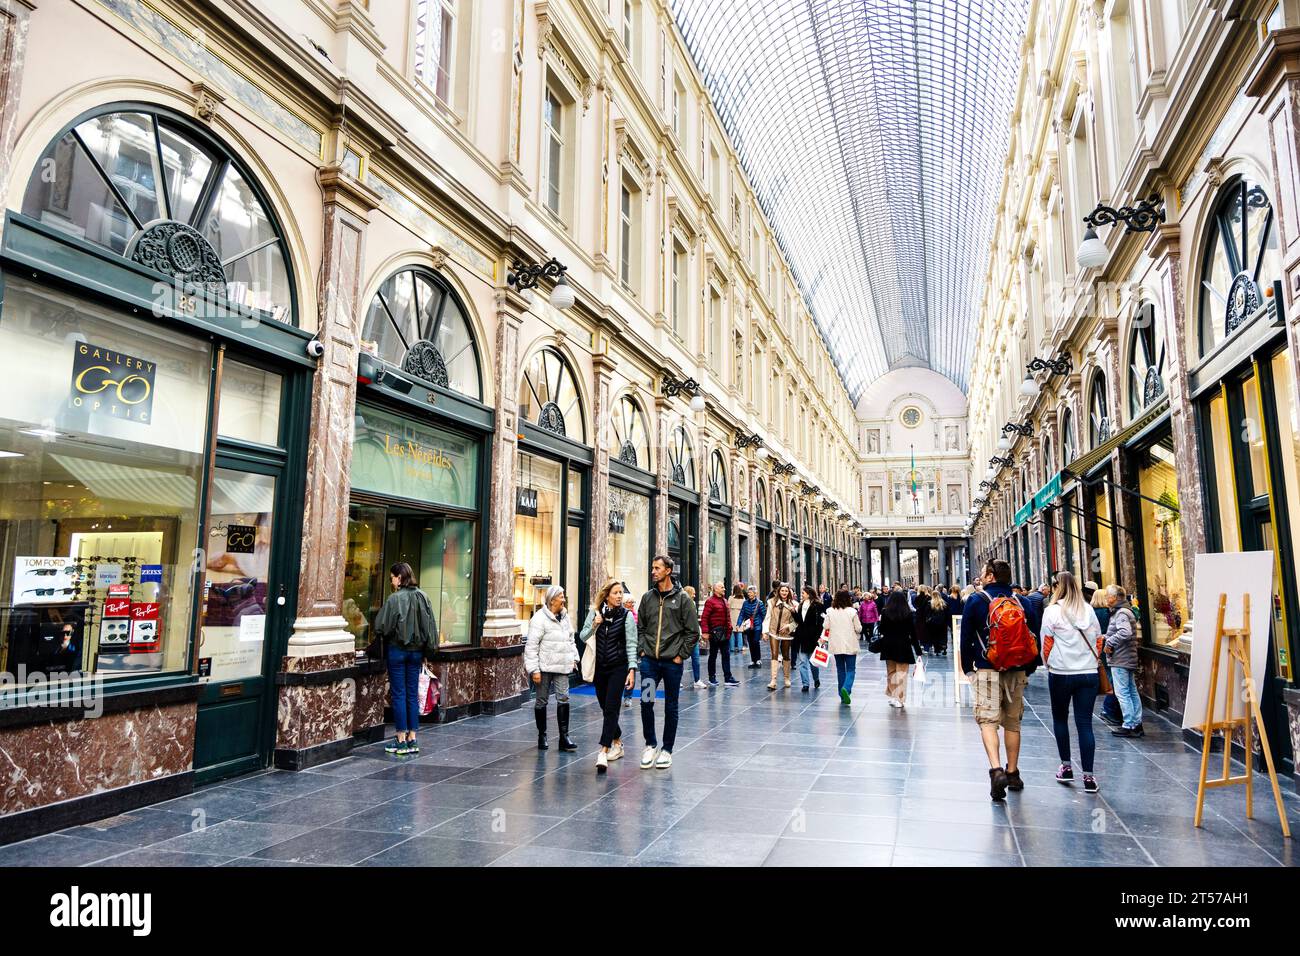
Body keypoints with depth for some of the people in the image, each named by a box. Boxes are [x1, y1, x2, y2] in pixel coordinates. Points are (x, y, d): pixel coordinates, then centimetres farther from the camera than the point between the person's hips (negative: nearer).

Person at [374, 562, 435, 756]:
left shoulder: (395, 598, -15)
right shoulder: (423, 597, 2)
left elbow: (381, 626, -12)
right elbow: (430, 626, 5)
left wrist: (382, 638, 10)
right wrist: (425, 650, 13)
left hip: (397, 650, -5)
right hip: (416, 651, 5)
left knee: (399, 694, 3)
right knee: (413, 694, 11)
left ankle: (401, 740, 8)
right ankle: (412, 739, 15)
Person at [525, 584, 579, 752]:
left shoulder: (565, 617, 9)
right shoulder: (539, 618, -12)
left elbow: (570, 639, 21)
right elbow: (531, 646, -14)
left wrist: (574, 657, 10)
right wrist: (533, 669, -17)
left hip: (561, 666, 5)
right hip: (544, 667, -5)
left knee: (563, 699, 0)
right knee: (541, 700, 7)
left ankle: (564, 737, 4)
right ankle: (542, 736, 20)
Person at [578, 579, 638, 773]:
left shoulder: (626, 615, -6)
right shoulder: (595, 613, 2)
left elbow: (631, 644, -8)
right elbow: (582, 637, 1)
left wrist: (632, 669, -15)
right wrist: (594, 625, -17)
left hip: (618, 668, -4)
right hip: (599, 668, 4)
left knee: (611, 709, -10)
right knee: (605, 708, 13)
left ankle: (603, 752, -13)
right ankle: (617, 744, 31)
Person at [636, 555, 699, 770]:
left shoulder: (682, 598, -4)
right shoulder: (647, 597, 6)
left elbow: (693, 631, -4)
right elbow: (640, 627, 14)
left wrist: (681, 655, -7)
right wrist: (642, 651, 4)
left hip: (672, 662, -3)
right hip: (649, 660, 3)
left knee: (671, 707, 7)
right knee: (646, 702, 0)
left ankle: (667, 750, 20)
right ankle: (651, 744, 19)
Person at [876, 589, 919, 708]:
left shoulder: (885, 613, -5)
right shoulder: (908, 614, -7)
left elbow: (882, 631, 0)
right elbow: (913, 632, -5)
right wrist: (918, 651, -1)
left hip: (889, 646, 2)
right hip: (904, 646, -2)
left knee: (891, 672, 15)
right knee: (902, 673, 4)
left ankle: (892, 696, 16)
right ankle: (899, 699, 5)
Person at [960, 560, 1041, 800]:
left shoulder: (976, 600, -3)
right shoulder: (1023, 603, 6)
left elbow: (966, 638, -2)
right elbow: (1034, 638, 9)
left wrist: (968, 667, 9)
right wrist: (1028, 670, 17)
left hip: (987, 669, -4)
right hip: (1017, 671, 4)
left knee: (988, 721, -4)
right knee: (1012, 723, 14)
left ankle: (996, 769, -22)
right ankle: (1013, 773, 21)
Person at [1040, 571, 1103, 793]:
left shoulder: (1052, 611, -7)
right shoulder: (1088, 610, 4)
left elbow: (1046, 643, -4)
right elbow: (1098, 640, 10)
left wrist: (1048, 665, 11)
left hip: (1061, 673, -3)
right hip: (1089, 673, 3)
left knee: (1060, 719, 15)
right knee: (1085, 723, 3)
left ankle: (1066, 766, 19)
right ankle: (1088, 776, 1)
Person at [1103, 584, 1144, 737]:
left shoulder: (1121, 613, -16)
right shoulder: (1126, 611, 16)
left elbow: (1125, 632, -31)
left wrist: (1109, 642, -20)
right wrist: (1108, 639, 8)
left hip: (1120, 660, -10)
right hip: (1129, 659, 10)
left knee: (1122, 693, -5)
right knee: (1132, 691, 14)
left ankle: (1128, 726, -1)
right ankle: (1137, 724, 20)